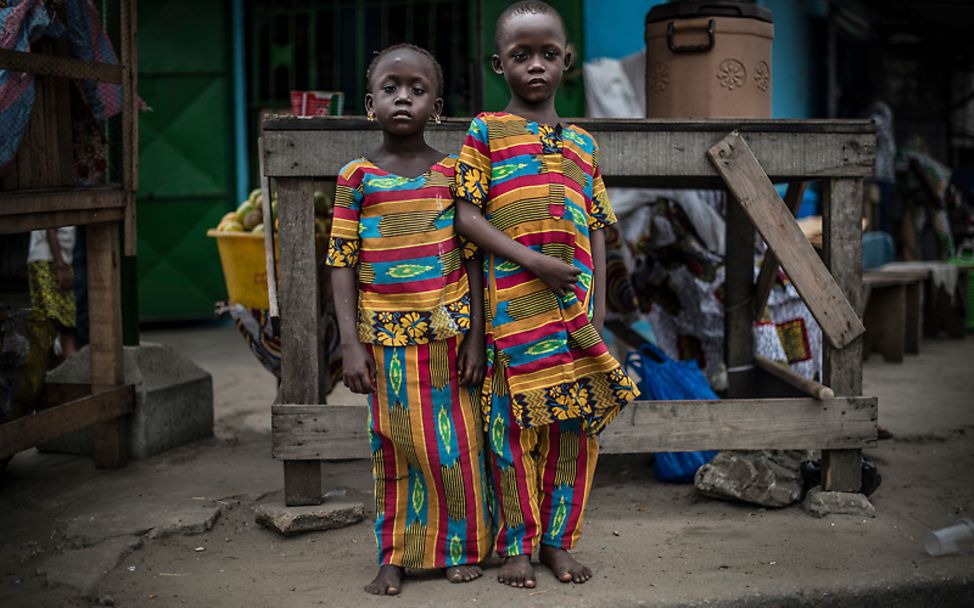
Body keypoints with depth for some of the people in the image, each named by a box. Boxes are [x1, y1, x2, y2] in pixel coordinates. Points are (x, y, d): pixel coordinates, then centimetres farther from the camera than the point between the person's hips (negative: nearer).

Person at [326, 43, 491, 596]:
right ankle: (395, 556, 19)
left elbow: (473, 256, 3)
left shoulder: (452, 173, 2)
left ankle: (463, 548, 21)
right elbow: (342, 262, 0)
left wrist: (476, 337, -2)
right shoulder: (357, 177, 0)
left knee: (457, 446, 5)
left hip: (448, 331, 0)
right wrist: (352, 344, -7)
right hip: (385, 337, 0)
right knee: (394, 446, 8)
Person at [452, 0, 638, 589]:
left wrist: (599, 305, 5)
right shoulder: (486, 131, 4)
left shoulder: (584, 144, 16)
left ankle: (558, 539, 20)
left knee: (574, 421, 6)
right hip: (513, 304, -4)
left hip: (574, 305, 4)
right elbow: (469, 217, -5)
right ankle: (517, 545, 14)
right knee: (515, 421, 1)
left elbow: (596, 229, 14)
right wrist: (532, 260, -15)